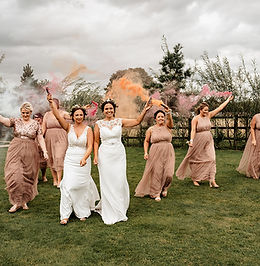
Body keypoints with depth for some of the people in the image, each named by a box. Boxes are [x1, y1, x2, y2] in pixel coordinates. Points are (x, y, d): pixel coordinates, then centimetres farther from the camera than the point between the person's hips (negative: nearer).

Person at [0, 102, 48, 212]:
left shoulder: (36, 124, 5)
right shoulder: (16, 121, 5)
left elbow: (40, 139, 4)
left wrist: (45, 151, -5)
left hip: (30, 153, 0)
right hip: (15, 150, 0)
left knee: (27, 177, 4)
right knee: (14, 175, -7)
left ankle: (24, 200, 20)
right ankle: (16, 202, 4)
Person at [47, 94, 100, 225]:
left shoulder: (88, 129, -2)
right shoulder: (69, 127, 2)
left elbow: (90, 146, -9)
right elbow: (57, 116, -10)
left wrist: (84, 158, -25)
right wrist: (51, 102, -22)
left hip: (83, 160, -1)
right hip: (70, 160, 1)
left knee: (82, 185, 6)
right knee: (68, 185, -7)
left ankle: (83, 212, 25)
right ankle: (65, 215, 0)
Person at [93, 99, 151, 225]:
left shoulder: (120, 121, 4)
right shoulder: (98, 124, 2)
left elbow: (137, 121, -4)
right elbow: (96, 142, 5)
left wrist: (145, 110, -15)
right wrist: (95, 156, -3)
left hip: (119, 154, 1)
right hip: (105, 155, -1)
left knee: (120, 182, -1)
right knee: (107, 183, 2)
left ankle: (119, 209, 21)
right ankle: (110, 213, 15)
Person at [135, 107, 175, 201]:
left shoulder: (167, 126, 4)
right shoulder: (151, 129, 4)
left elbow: (170, 120, -17)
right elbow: (146, 141, 10)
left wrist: (168, 112, -36)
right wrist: (146, 152, -2)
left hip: (168, 153, 1)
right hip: (155, 154, 0)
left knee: (168, 174, -5)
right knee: (156, 173, 1)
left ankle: (164, 188, 26)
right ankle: (156, 193, 19)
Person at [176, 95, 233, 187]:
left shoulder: (208, 116, 6)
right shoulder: (195, 119, -8)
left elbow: (219, 108, 10)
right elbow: (193, 130, -18)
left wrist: (228, 99, 11)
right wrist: (191, 140, -31)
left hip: (208, 141, 5)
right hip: (199, 142, -5)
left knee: (211, 158, -6)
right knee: (197, 160, 6)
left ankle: (212, 180, -8)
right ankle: (194, 179, 22)